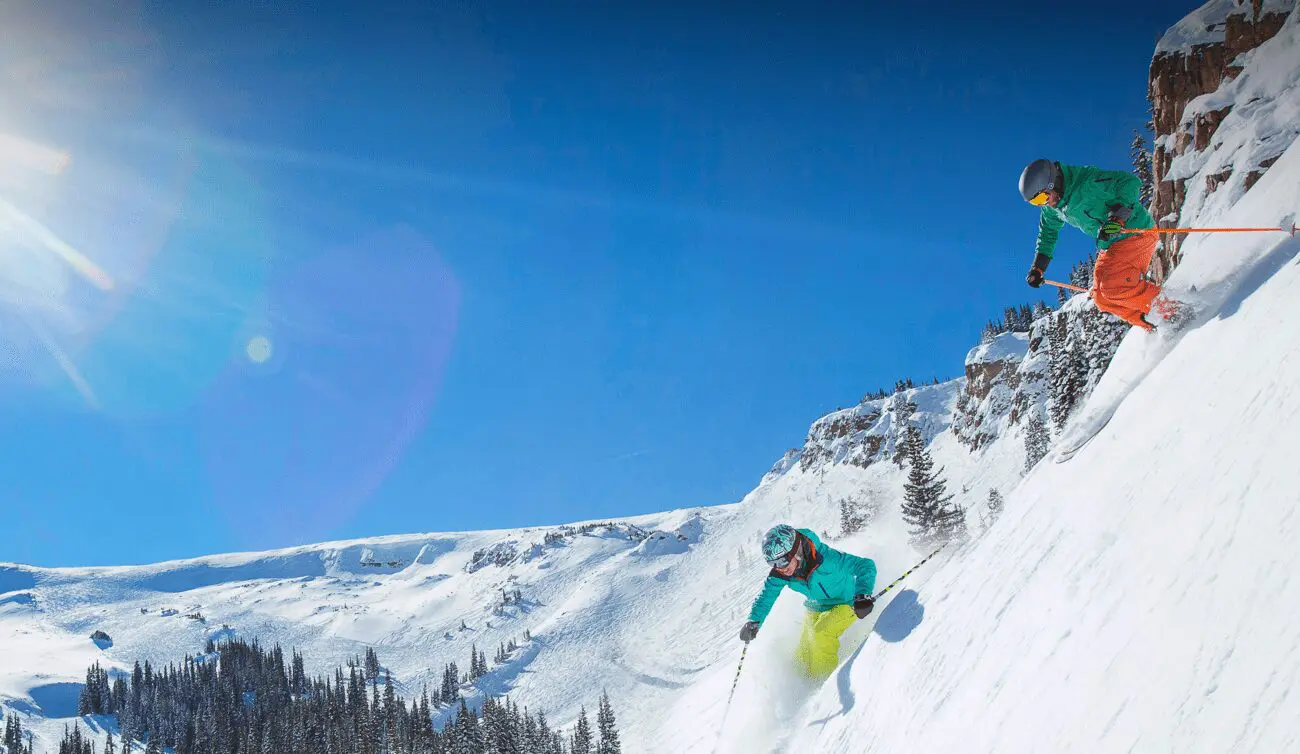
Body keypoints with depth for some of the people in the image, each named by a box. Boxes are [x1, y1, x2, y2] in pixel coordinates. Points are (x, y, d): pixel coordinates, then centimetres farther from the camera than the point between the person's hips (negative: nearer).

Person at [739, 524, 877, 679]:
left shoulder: (826, 559, -37)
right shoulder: (779, 574, -20)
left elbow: (866, 566, -38)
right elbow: (766, 596, -5)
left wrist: (863, 595, -55)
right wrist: (754, 622, -21)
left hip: (846, 603, -6)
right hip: (817, 608, 6)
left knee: (822, 633, -28)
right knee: (802, 656, 2)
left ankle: (825, 680, -11)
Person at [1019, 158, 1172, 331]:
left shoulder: (1086, 181, -23)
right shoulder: (1052, 207, 2)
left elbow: (1131, 182, -22)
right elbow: (1048, 232, 21)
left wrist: (1117, 218, -34)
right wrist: (1037, 268, 16)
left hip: (1137, 232, -9)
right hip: (1110, 245, 9)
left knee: (1113, 288, -22)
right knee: (1102, 298, -2)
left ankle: (1170, 306, -11)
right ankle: (1154, 329, 1)